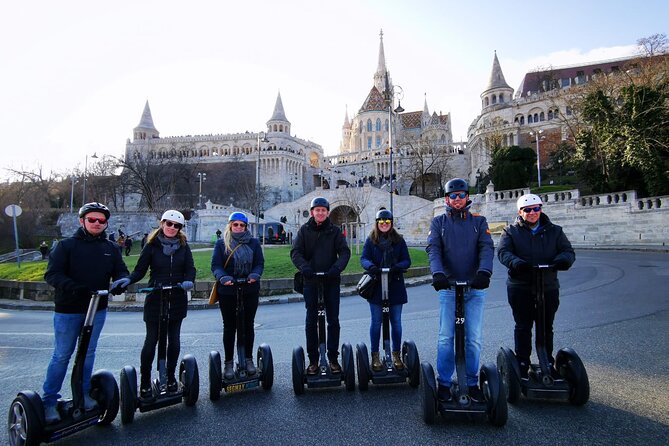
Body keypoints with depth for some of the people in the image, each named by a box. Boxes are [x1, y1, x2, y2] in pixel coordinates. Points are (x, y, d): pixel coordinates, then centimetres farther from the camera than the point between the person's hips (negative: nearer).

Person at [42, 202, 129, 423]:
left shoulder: (110, 248, 5)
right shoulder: (67, 245, -6)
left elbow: (121, 271, 4)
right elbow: (52, 274, -12)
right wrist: (72, 287, -30)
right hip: (68, 310, -3)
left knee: (88, 353, 15)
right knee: (61, 355, 5)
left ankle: (83, 393, 30)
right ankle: (49, 400, 20)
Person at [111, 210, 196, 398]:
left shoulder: (183, 246, 4)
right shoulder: (152, 245, -1)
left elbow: (190, 269, -2)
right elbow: (140, 270, -3)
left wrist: (189, 281, -23)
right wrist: (128, 280, -22)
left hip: (177, 300, 2)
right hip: (155, 299, -2)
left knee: (174, 340, 10)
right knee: (151, 340, 3)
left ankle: (170, 377, 26)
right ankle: (145, 381, 17)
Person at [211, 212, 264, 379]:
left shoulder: (253, 243, 7)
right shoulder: (221, 243, 3)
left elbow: (260, 263, 0)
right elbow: (216, 265, -6)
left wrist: (255, 275, -21)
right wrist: (223, 277, -26)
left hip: (250, 291, 1)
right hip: (227, 291, -1)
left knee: (248, 325, 10)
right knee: (229, 326, 7)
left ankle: (248, 359, 24)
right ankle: (228, 363, 19)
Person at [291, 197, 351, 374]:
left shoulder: (335, 231, 4)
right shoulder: (304, 230, 3)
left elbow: (344, 252, -4)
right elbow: (295, 252, -5)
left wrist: (337, 268, -22)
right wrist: (304, 267, -23)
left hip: (332, 281, 1)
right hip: (311, 281, 0)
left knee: (333, 320, 6)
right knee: (311, 321, 7)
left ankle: (333, 358, 19)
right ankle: (313, 359, 18)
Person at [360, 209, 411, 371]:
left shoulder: (399, 240, 7)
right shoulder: (371, 240, 5)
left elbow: (407, 260, 1)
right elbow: (364, 258, -6)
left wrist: (397, 266, -21)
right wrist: (371, 266, -28)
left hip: (395, 287, 1)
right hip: (376, 287, -1)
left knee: (396, 322, 8)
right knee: (376, 322, 6)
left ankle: (396, 355, 23)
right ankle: (375, 356, 18)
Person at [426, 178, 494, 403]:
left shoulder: (479, 222, 11)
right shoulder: (439, 222, 9)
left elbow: (487, 248, -4)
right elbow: (433, 249, -5)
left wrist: (484, 271, -24)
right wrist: (437, 273, -24)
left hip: (475, 287, 1)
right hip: (448, 286, -1)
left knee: (474, 338, 5)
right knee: (446, 338, 1)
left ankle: (472, 384, 19)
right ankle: (444, 383, 12)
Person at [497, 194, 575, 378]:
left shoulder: (554, 231, 10)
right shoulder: (511, 231, 2)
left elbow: (568, 250, 3)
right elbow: (503, 252, -10)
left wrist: (563, 259, -22)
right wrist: (515, 262, -32)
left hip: (549, 288, 2)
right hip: (520, 288, -2)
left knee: (546, 327, 13)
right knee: (523, 327, 6)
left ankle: (548, 364, 28)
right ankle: (522, 364, 17)